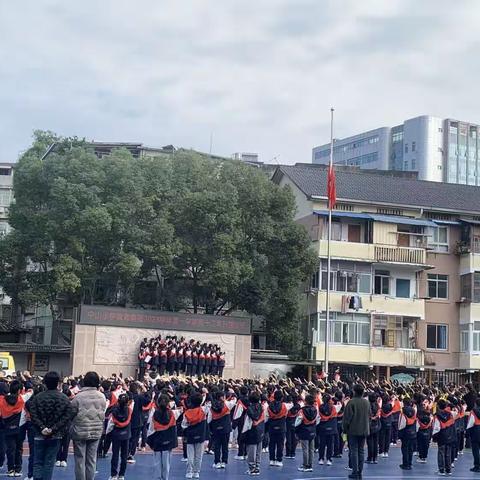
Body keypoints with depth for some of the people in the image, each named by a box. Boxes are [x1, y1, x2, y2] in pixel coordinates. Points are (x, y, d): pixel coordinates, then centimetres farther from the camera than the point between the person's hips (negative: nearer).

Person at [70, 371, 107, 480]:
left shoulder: (78, 396, -12)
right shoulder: (102, 397, -2)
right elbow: (103, 414, 6)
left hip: (80, 431, -3)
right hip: (96, 432, 3)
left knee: (80, 460, 5)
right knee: (91, 460, 9)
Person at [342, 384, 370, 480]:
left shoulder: (351, 402, -14)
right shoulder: (366, 402, 4)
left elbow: (347, 417, -12)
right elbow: (369, 416, 13)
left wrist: (344, 428, -1)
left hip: (353, 430, -5)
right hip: (364, 431, 5)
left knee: (354, 451, 0)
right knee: (361, 450, 10)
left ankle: (355, 472, -2)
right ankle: (360, 471, 12)